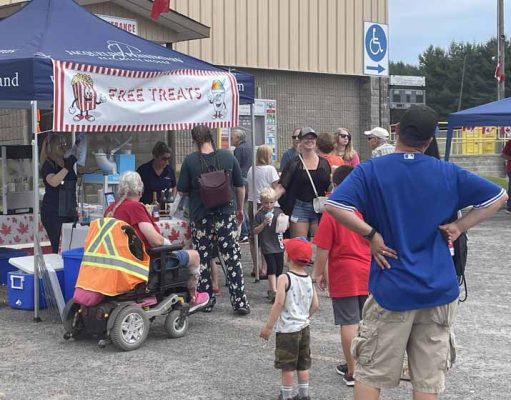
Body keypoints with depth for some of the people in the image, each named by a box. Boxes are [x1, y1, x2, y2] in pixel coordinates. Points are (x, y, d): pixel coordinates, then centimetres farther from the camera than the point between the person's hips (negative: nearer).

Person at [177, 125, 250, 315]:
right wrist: (240, 209, 18)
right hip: (226, 214, 1)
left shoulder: (190, 161, -8)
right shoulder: (228, 156, -3)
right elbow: (240, 187, 4)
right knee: (233, 259, 5)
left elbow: (182, 191, -3)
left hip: (200, 216, -1)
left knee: (202, 261, 11)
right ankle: (240, 301, 3)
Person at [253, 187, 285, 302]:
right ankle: (274, 292, -12)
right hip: (267, 246, -4)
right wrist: (264, 224, -18)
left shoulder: (278, 212, 5)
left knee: (279, 268, 9)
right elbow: (255, 231, -4)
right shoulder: (260, 214, -4)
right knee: (272, 267, -11)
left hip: (278, 245, 4)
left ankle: (271, 289, 23)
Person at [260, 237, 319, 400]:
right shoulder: (309, 279, 1)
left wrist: (268, 326, -17)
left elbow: (279, 304, -23)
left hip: (287, 330, -6)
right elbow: (315, 305, 2)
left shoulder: (284, 278, -17)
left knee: (287, 365, 5)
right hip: (304, 328, 6)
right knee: (303, 363, 16)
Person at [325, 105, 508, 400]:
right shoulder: (448, 173, 3)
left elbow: (334, 206, -20)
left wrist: (370, 234, -9)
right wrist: (459, 226, 4)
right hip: (440, 290, 2)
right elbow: (499, 196, 10)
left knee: (370, 376, 9)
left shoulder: (371, 171, -5)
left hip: (391, 290, -2)